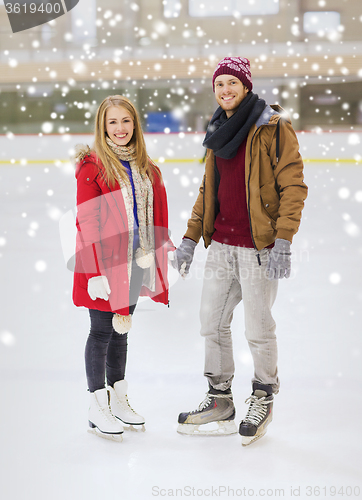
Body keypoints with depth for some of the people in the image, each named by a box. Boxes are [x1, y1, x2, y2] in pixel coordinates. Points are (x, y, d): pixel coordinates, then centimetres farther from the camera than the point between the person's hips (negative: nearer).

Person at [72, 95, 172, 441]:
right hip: (105, 264, -6)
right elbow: (87, 222, -14)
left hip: (136, 263, 6)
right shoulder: (92, 165, -10)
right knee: (102, 332, 3)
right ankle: (98, 407, 16)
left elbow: (157, 220, 13)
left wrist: (162, 254, 9)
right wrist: (95, 272, -18)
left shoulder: (146, 169, 10)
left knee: (121, 330, 17)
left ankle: (118, 400, 30)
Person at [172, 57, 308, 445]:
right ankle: (219, 401, 27)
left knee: (258, 329, 2)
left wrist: (283, 241, -19)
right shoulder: (219, 131, 14)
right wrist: (190, 238, 14)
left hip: (258, 248, -7)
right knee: (212, 322, 12)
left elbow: (293, 185, -12)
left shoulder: (273, 127, -9)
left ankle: (262, 399, 23)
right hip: (221, 244, 7)